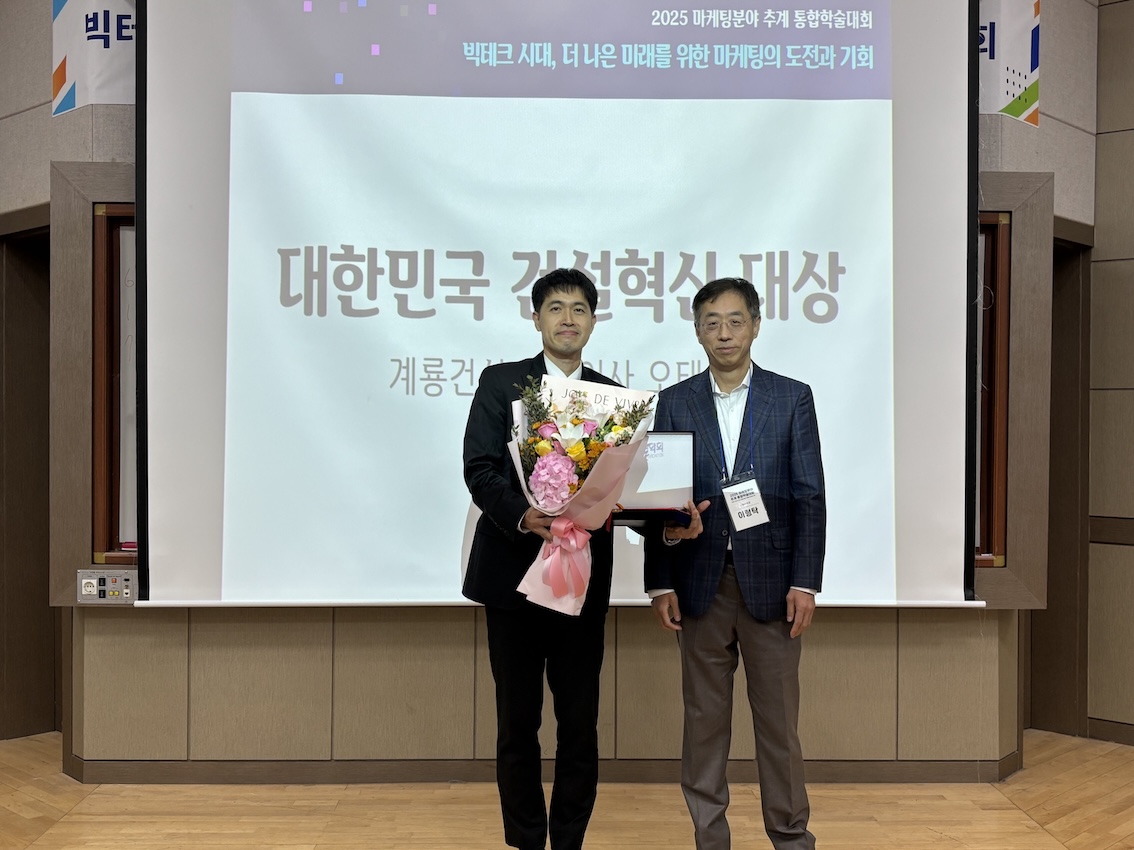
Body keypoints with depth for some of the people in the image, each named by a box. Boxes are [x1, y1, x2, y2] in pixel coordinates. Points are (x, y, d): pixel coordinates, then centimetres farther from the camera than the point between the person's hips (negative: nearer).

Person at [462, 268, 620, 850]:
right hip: (514, 572, -1)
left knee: (580, 723, 6)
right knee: (517, 722, 9)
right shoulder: (500, 383, 3)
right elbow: (479, 469, -8)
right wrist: (522, 514, -25)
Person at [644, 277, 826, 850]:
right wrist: (660, 583, 0)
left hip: (770, 581, -1)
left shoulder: (792, 398, 4)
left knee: (778, 717, 6)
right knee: (704, 717, 9)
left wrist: (805, 582, -7)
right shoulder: (675, 402, 7)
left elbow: (809, 497, 0)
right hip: (701, 582, 1)